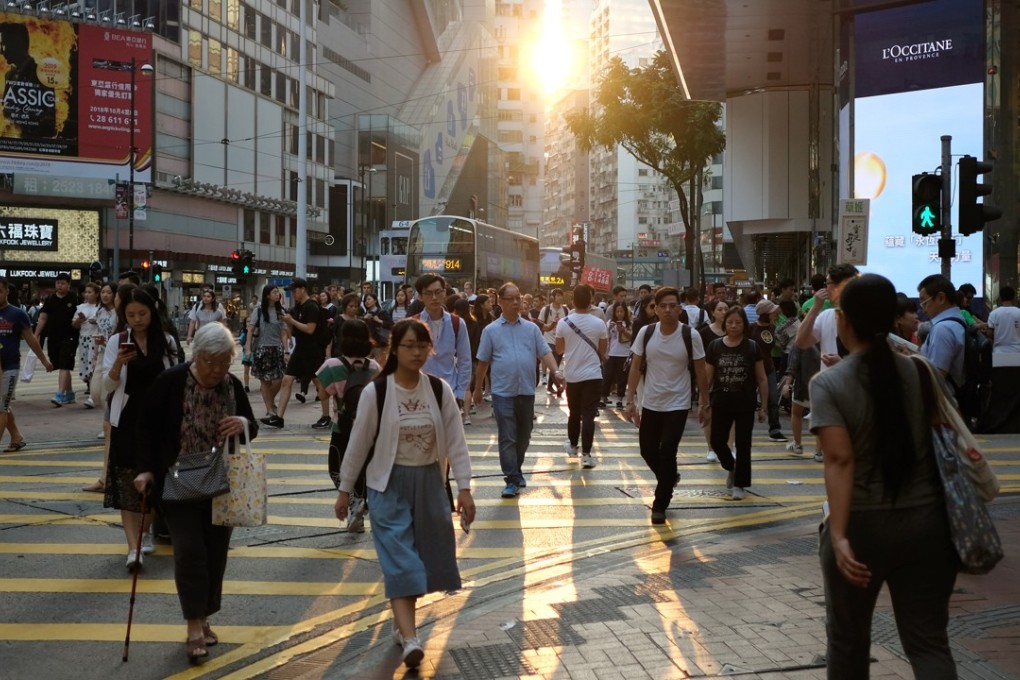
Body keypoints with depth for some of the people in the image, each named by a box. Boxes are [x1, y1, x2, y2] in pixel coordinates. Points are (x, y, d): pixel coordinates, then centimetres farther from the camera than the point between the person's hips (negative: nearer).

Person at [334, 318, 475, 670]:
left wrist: (464, 488, -6)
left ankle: (402, 622, 30)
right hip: (389, 483, -3)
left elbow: (456, 441, -2)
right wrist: (345, 489, 2)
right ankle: (410, 639, -18)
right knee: (400, 558, -11)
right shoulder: (375, 392, -11)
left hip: (429, 482, 3)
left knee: (422, 557, 10)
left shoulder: (440, 390, -3)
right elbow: (359, 444, -3)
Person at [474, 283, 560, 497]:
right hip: (503, 392, -3)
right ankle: (512, 480, 0)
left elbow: (545, 353, 2)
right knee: (507, 438, -4)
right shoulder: (491, 330, 1)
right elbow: (483, 362, 5)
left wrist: (556, 372, -16)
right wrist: (478, 389, 9)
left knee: (523, 437, 14)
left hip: (526, 391, 3)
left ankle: (516, 471, 31)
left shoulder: (531, 328, 7)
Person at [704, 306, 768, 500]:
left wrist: (764, 407, -2)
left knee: (743, 444, 3)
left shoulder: (752, 347, -4)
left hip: (745, 404, -1)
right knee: (717, 441, 1)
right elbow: (708, 377, 4)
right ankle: (731, 468, 31)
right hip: (721, 402, 1)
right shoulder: (715, 346, 0)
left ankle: (740, 484, 17)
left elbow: (761, 379, 0)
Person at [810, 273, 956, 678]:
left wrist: (839, 535, -24)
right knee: (929, 642, 8)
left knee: (848, 637, 18)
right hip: (925, 522, 3)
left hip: (863, 525, -2)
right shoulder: (921, 371, 1)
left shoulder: (829, 383, -11)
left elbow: (840, 461, -20)